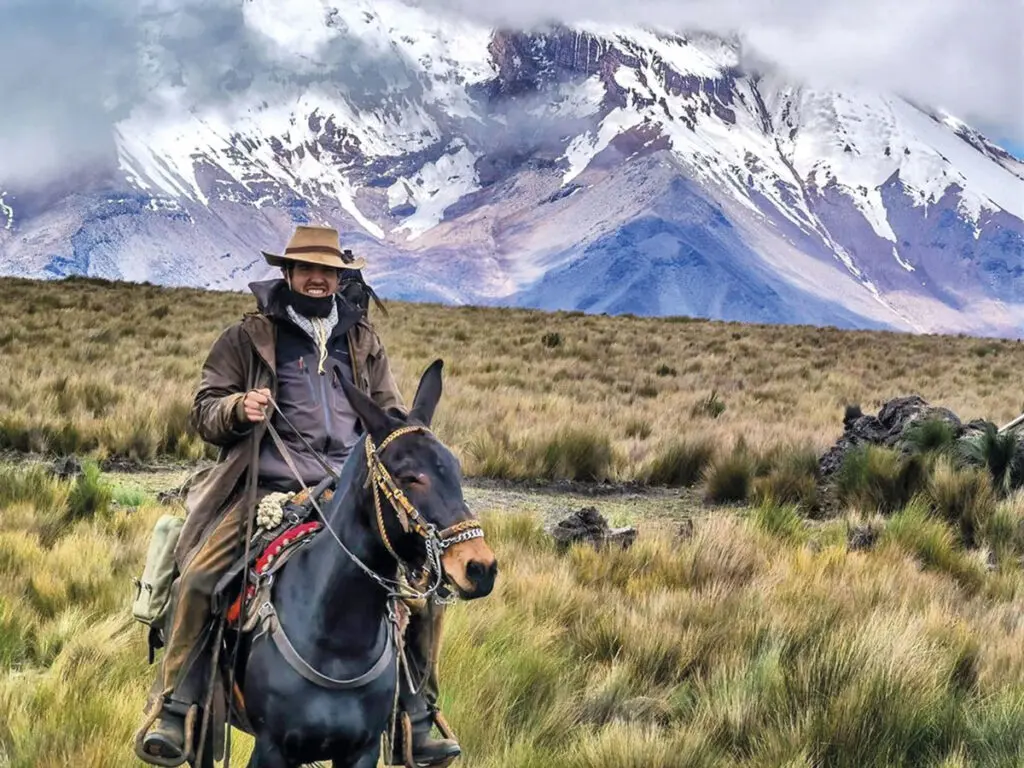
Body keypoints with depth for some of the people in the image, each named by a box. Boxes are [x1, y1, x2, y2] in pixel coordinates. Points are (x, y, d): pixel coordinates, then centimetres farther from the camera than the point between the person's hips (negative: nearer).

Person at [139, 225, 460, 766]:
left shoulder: (362, 340, 18)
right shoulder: (248, 338, 8)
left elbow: (390, 412, 23)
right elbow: (204, 411, 8)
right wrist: (237, 407, -14)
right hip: (269, 487, -3)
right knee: (199, 575, -25)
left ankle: (416, 722, 5)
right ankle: (171, 711, -12)